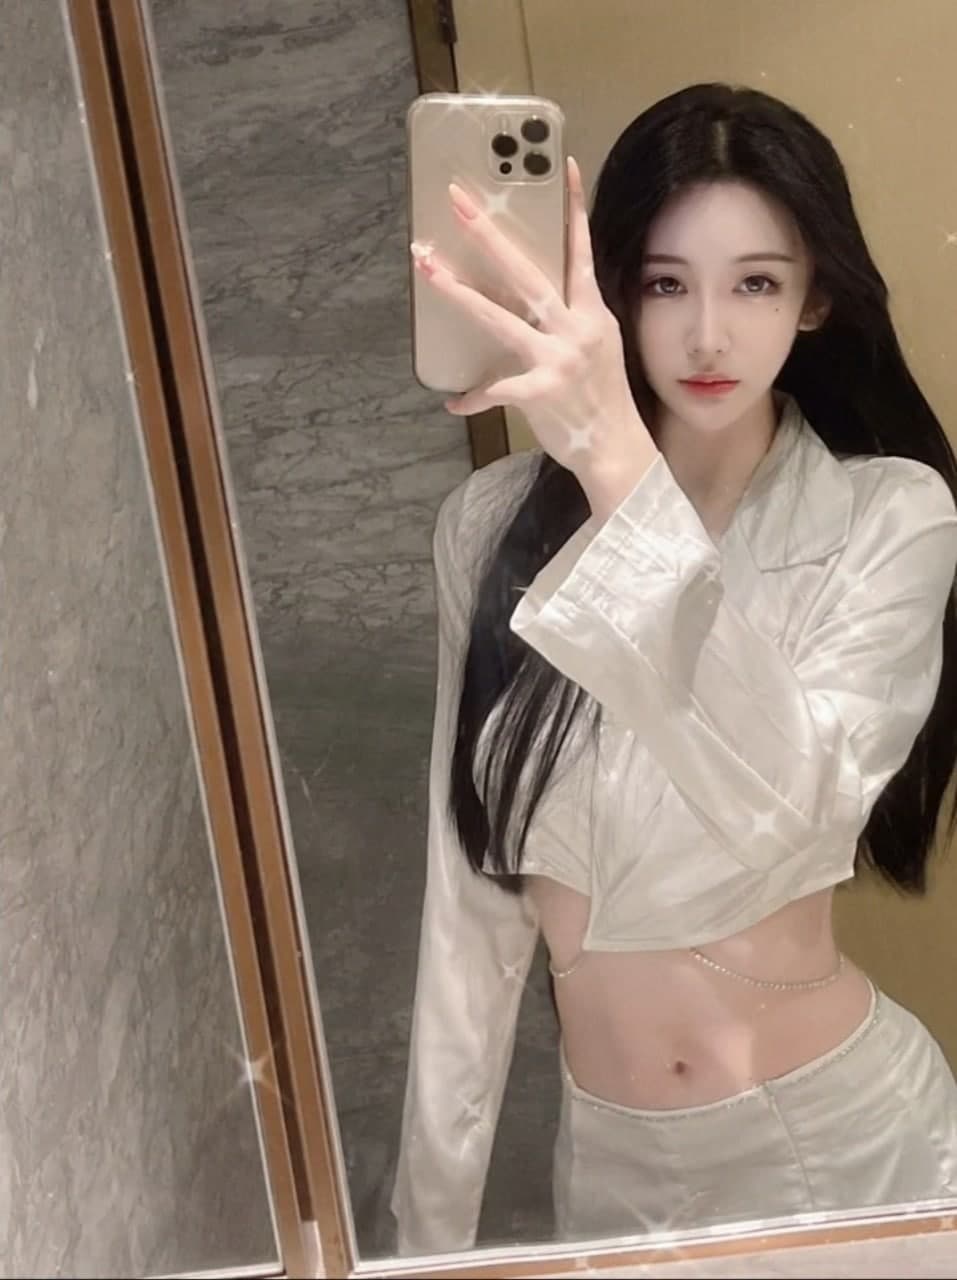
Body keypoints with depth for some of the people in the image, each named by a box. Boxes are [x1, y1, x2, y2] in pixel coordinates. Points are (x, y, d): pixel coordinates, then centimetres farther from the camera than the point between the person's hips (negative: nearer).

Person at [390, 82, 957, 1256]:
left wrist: (620, 468, -40)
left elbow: (791, 804, -31)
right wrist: (434, 1208, 2)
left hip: (847, 1136, -2)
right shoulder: (495, 525, -5)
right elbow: (472, 891, -1)